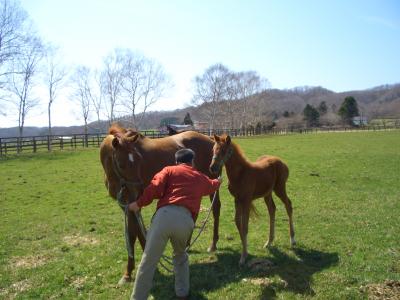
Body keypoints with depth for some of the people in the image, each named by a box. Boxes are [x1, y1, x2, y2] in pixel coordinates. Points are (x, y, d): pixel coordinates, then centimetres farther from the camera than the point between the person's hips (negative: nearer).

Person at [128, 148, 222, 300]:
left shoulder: (169, 170, 19)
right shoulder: (200, 177, 29)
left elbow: (155, 187, 0)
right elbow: (212, 185, 53)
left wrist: (139, 203, 11)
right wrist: (219, 181, 76)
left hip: (165, 215, -3)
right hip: (186, 220, 3)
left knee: (148, 261, 3)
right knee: (180, 256, 30)